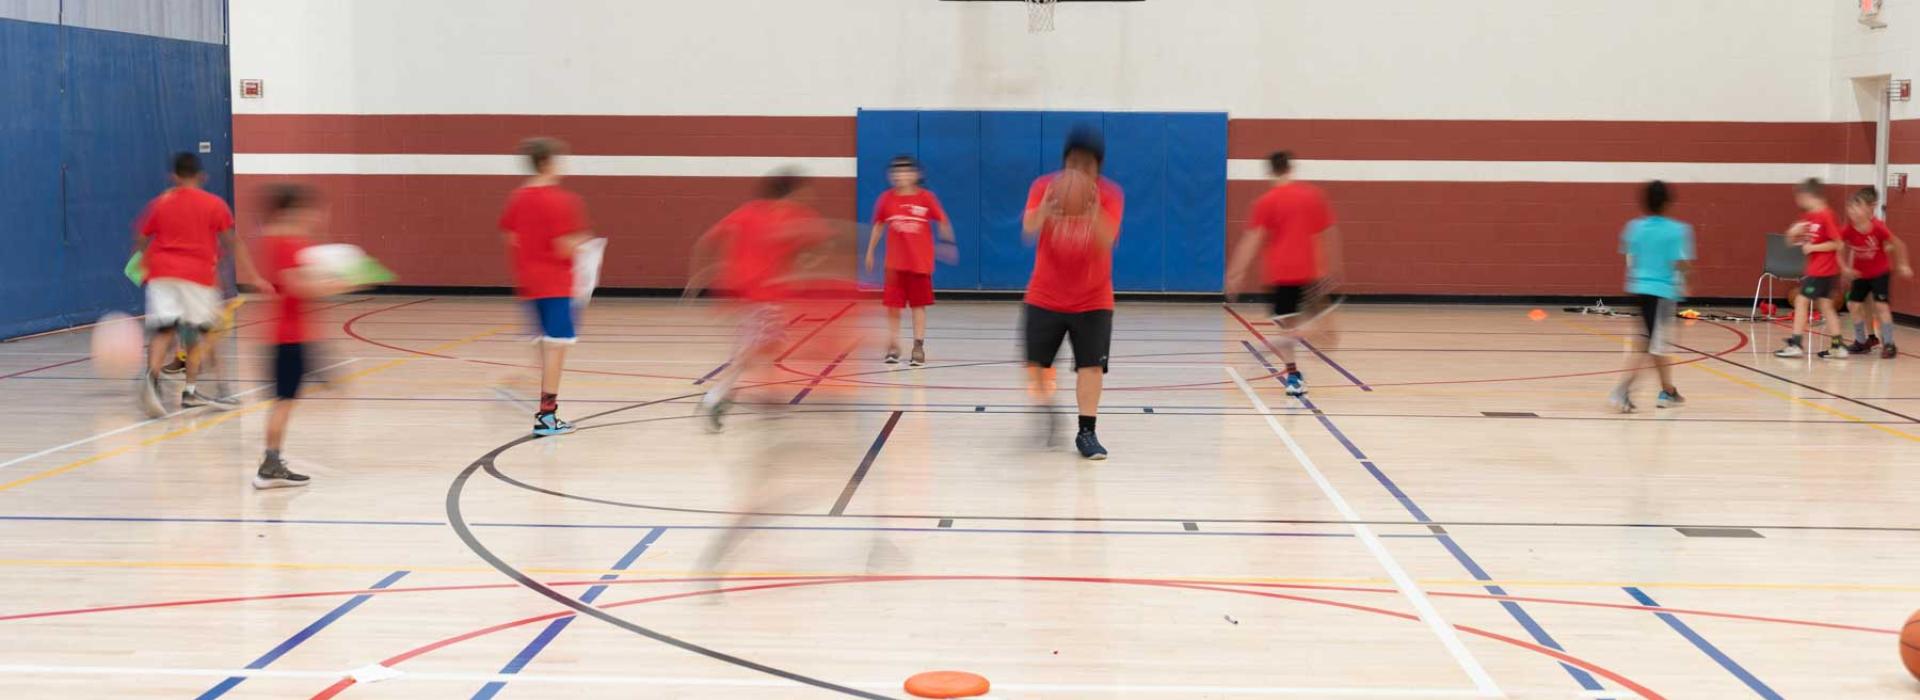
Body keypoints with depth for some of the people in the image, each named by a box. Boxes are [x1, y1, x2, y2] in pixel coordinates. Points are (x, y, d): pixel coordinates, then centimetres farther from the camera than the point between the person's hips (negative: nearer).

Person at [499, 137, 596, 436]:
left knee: (545, 344, 17)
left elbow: (511, 239, 8)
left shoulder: (517, 198, 6)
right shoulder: (560, 200, -15)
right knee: (557, 345, -2)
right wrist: (582, 240, 1)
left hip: (528, 283, 7)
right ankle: (546, 415, -2)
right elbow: (564, 248, -17)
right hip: (555, 283, -7)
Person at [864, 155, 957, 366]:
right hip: (895, 263, 1)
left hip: (920, 261, -1)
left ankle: (918, 347, 12)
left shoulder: (926, 197, -6)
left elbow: (942, 221, -2)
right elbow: (878, 226, 10)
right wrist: (870, 252, 13)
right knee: (892, 305, 1)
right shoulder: (886, 199, -1)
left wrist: (947, 243, -12)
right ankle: (893, 347, 13)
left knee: (919, 305, 6)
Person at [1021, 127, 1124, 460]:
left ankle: (1087, 432, -2)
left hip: (1093, 300, -1)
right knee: (1036, 362, 5)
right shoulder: (1045, 187, -10)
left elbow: (1107, 239, -26)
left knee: (1091, 364, -9)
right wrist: (1048, 206, -47)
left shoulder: (1109, 195, -11)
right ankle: (1045, 413, 31)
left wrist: (1093, 210, -45)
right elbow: (1029, 227, -26)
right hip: (1044, 297, 1)